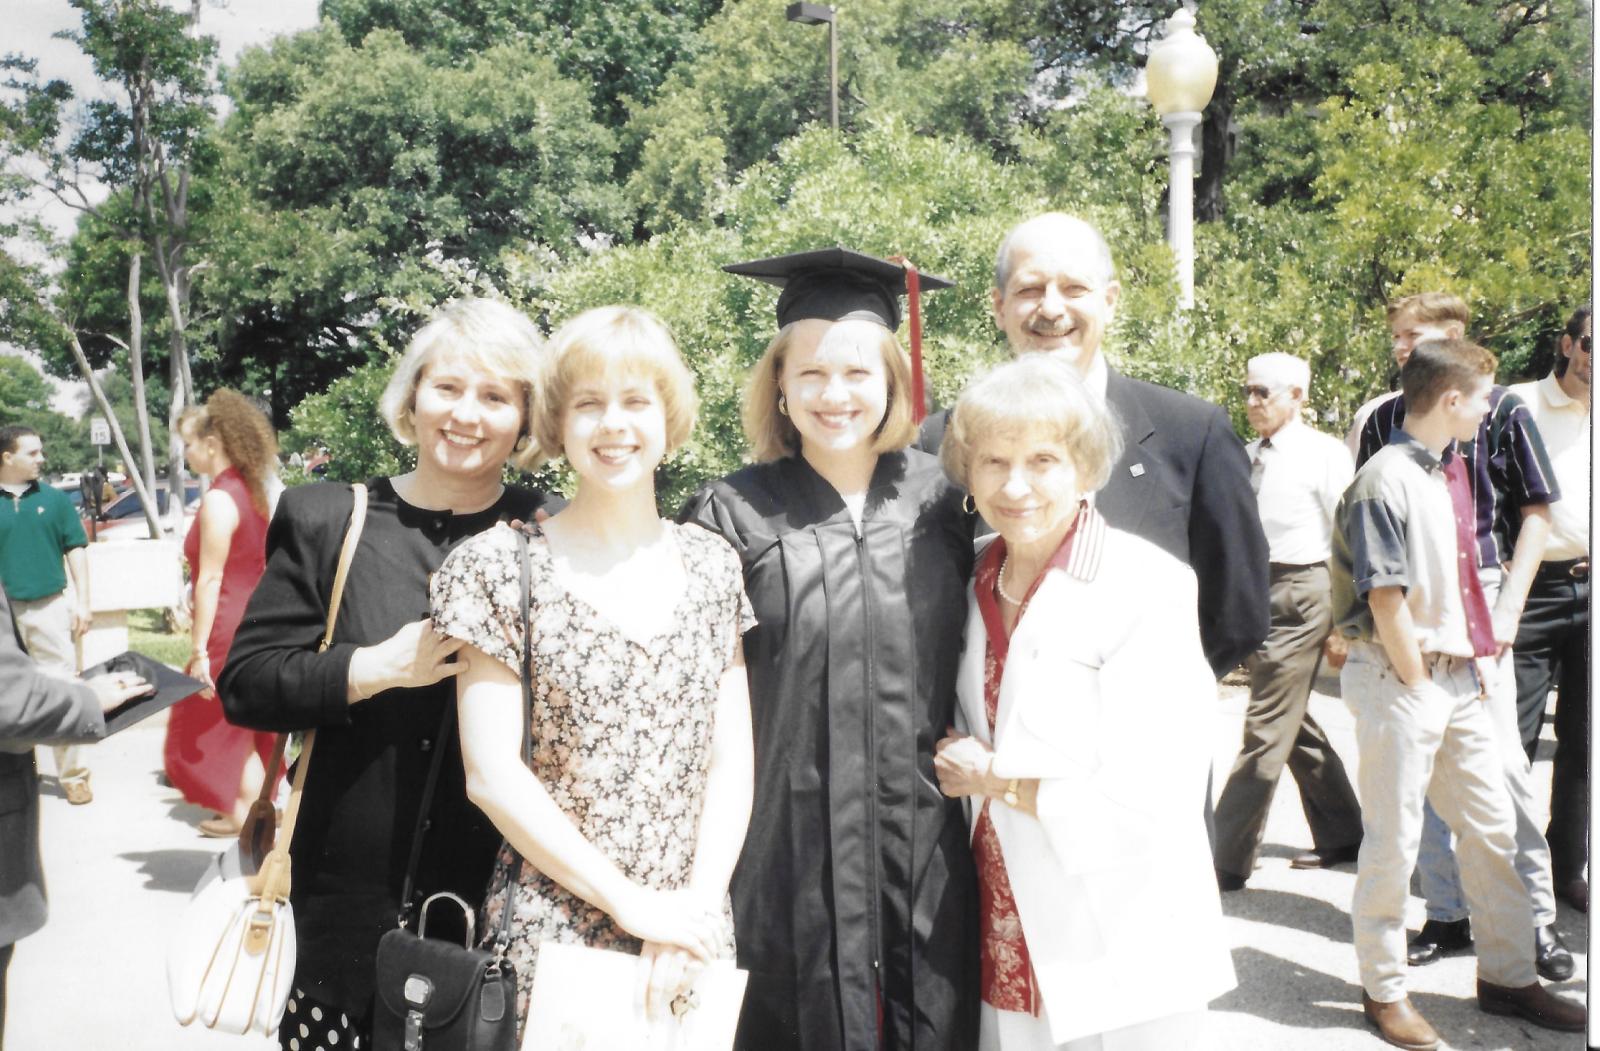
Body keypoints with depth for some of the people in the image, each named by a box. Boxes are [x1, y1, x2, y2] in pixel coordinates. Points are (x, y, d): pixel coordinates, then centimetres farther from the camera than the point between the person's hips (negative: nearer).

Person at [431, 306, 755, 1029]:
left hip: (695, 936, 3)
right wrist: (631, 904, -13)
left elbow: (732, 760, 1)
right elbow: (491, 774, -11)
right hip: (555, 930, -3)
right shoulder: (502, 568, -6)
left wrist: (696, 904, -11)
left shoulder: (712, 566, 3)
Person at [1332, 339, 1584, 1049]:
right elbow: (1385, 599, -18)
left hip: (1461, 679, 9)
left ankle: (1507, 976, 31)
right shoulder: (1386, 481, -16)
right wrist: (1418, 685, -13)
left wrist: (1480, 656, 8)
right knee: (1394, 840, 2)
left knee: (1492, 829, 15)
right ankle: (1384, 991, 18)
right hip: (1401, 680, -9)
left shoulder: (1452, 472, 12)